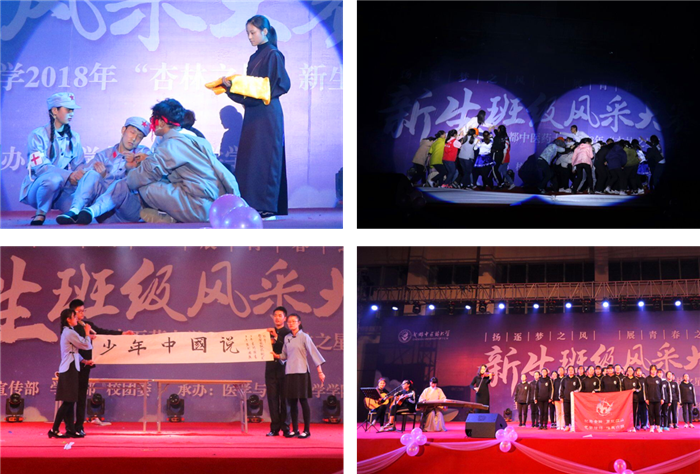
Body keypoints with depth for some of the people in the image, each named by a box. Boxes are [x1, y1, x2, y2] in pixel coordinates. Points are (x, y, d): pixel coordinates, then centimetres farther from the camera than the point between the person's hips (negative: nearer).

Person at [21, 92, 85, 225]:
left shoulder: (74, 137, 11)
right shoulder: (38, 135, -9)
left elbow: (80, 164, 6)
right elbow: (39, 167, -20)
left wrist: (81, 172, -20)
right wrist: (69, 175, -33)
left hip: (63, 189, 4)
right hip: (37, 188, -4)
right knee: (54, 178, -39)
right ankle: (40, 214, -15)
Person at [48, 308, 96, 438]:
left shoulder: (67, 332, 17)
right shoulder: (70, 333, -15)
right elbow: (86, 346, -11)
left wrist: (84, 361, 14)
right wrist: (87, 332, 3)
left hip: (69, 370, 10)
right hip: (69, 370, -10)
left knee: (70, 402, 9)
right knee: (68, 402, -9)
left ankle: (70, 430, 10)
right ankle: (54, 430, -8)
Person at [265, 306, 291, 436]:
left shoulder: (288, 333, 3)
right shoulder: (268, 333, 15)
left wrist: (276, 338, -19)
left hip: (284, 369, -3)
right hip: (271, 370, 3)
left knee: (285, 400, -3)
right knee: (272, 399, 1)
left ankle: (285, 427, 1)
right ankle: (274, 428, 4)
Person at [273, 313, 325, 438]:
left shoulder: (304, 337, -5)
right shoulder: (287, 338, 11)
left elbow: (314, 353, -7)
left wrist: (320, 372, -11)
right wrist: (275, 355, -3)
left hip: (301, 372, -5)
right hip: (289, 372, 5)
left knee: (303, 401, -3)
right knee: (292, 402, 6)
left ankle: (307, 430, 3)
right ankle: (295, 430, 13)